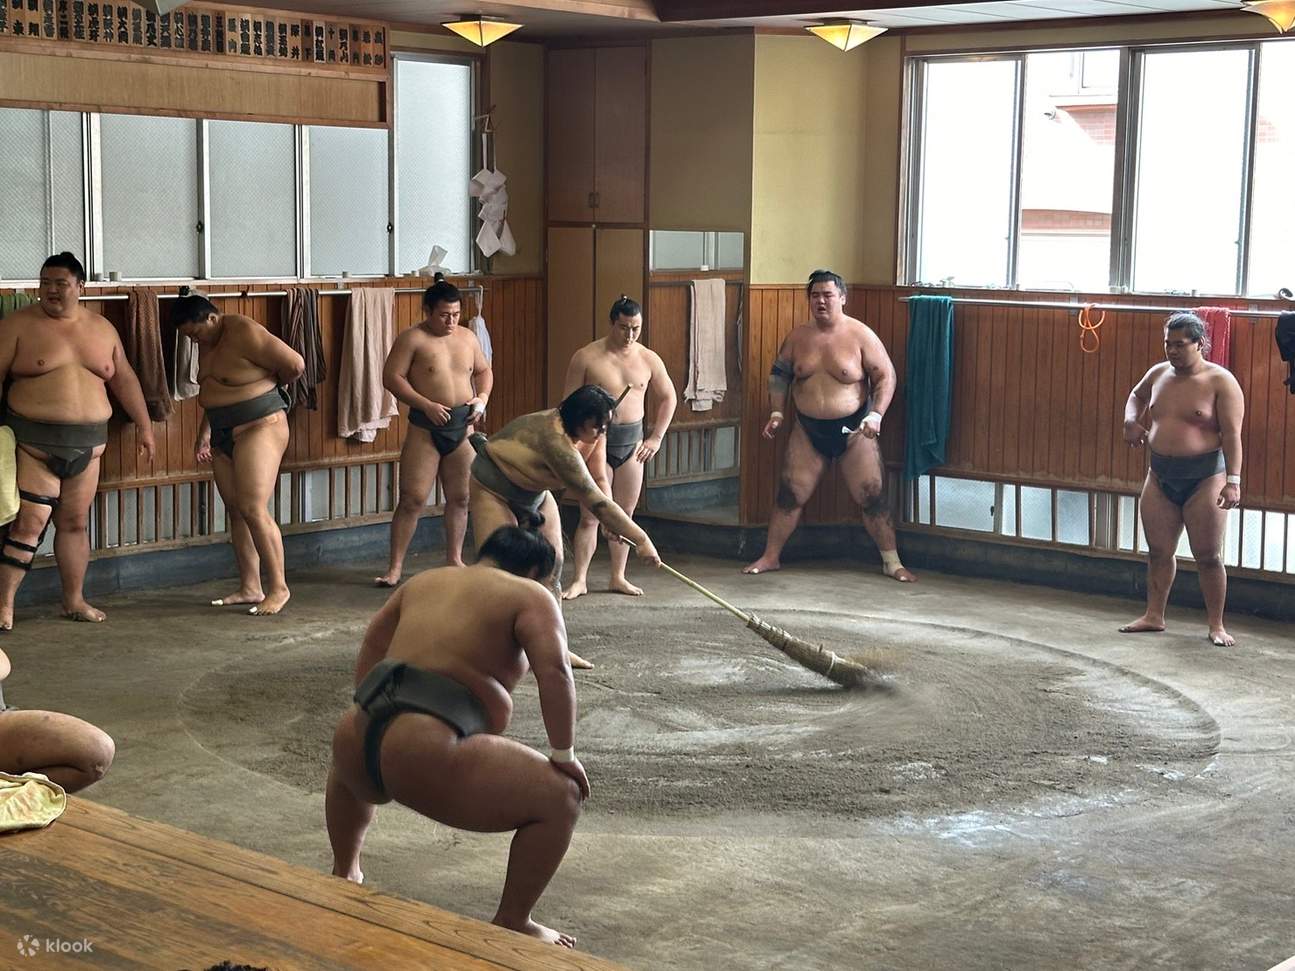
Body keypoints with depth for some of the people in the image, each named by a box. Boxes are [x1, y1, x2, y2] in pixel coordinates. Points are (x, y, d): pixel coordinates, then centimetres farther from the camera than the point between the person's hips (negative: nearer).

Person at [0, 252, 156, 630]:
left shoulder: (101, 329, 10)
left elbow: (124, 379, 17)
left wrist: (144, 425, 16)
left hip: (87, 443, 4)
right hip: (33, 443, -4)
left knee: (75, 523, 11)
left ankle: (74, 600, 21)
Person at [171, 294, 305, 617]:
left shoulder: (244, 333, -18)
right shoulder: (207, 342, 10)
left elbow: (295, 365, -19)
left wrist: (272, 386, 0)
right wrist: (204, 434, 13)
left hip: (260, 428, -9)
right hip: (224, 436, 9)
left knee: (253, 509, -15)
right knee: (236, 511, 8)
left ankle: (278, 586, -9)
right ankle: (250, 587, 14)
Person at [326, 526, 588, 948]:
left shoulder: (425, 580, 25)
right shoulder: (530, 596, 6)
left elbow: (372, 645, 30)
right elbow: (554, 670, -8)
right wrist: (564, 754, 0)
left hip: (360, 737, 8)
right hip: (427, 758, -7)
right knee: (560, 798, 4)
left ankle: (343, 873, 52)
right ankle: (511, 925, 8)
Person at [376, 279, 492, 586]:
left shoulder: (467, 337, 10)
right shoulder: (412, 339, -7)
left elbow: (484, 370, 22)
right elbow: (392, 377, -12)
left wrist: (482, 398, 1)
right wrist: (427, 405, -18)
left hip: (463, 426, 5)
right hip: (426, 428, -5)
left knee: (460, 497, 11)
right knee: (412, 499, -6)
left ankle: (454, 558, 25)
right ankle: (395, 566, -2)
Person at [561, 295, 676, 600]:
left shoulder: (648, 359, 4)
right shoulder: (586, 357, -7)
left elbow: (668, 398, 16)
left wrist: (656, 437, 9)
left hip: (632, 441, 4)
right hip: (596, 440, -4)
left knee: (625, 515, 9)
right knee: (590, 516, -5)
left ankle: (618, 577, 18)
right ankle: (579, 579, 2)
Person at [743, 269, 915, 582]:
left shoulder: (860, 335, -8)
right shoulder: (798, 337, 3)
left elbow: (886, 376, -7)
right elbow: (779, 374, 15)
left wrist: (876, 415, -19)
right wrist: (777, 412, 4)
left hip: (853, 430, -3)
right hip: (807, 430, 3)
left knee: (872, 497, -2)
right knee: (789, 495, 3)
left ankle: (892, 562, 9)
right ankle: (770, 557, 16)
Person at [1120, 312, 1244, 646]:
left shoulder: (1221, 382, -10)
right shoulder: (1159, 374, 7)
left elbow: (1232, 435, -15)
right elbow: (1136, 396, 29)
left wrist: (1233, 481, -23)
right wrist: (1131, 420, 7)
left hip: (1203, 478, -5)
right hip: (1161, 477, 5)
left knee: (1208, 556, 0)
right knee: (1159, 551, 11)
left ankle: (1216, 625, 11)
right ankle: (1154, 616, 22)